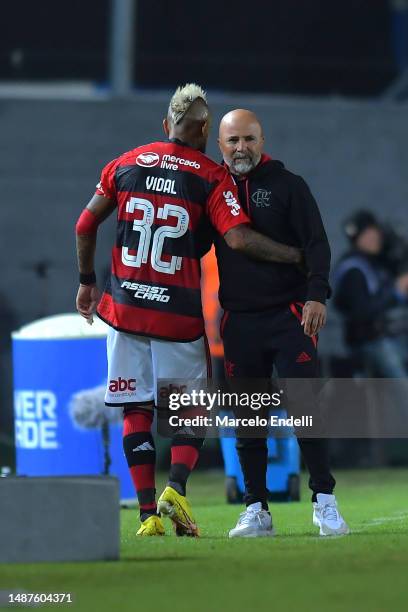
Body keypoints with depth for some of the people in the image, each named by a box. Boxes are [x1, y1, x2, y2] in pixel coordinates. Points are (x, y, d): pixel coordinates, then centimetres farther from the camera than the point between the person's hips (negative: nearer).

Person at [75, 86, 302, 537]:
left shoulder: (126, 165, 7)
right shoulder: (211, 178, -5)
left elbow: (85, 225, 11)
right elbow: (240, 239, -16)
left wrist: (86, 281, 24)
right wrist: (299, 257, -6)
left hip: (125, 306, 3)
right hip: (178, 312, -3)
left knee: (136, 410, 7)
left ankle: (148, 513, 1)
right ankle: (176, 488, -13)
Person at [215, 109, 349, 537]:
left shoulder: (287, 185, 3)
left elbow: (316, 244, -2)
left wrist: (317, 294, -17)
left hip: (289, 316, -3)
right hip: (239, 321, 3)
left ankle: (324, 501, -4)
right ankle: (256, 509, 8)